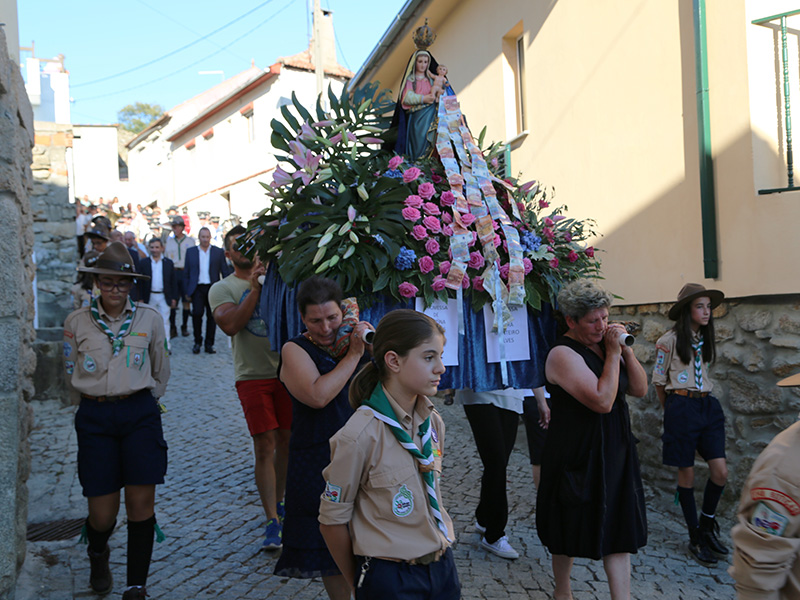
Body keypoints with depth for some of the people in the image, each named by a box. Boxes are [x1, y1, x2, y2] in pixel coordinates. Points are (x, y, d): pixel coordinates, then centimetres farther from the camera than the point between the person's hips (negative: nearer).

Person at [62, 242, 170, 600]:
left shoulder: (149, 318, 3)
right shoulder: (77, 322, 2)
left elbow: (161, 372, 15)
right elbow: (71, 372, 14)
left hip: (139, 413, 0)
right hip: (94, 418, 0)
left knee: (141, 502, -6)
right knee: (103, 513, 2)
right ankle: (98, 554, 39)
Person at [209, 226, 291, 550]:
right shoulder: (222, 288, 3)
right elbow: (231, 325, -16)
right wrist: (255, 288, -16)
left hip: (286, 371, 3)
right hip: (253, 376, -3)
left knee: (286, 441, 12)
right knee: (265, 447, -7)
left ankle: (278, 502, 31)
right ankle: (272, 520, -1)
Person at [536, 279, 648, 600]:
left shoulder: (605, 344, 6)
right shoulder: (563, 354, -19)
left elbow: (640, 389, 5)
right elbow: (603, 401, -27)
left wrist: (626, 351, -8)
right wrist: (613, 354, -20)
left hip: (615, 453, 7)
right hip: (578, 455, -6)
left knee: (619, 528, 7)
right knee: (570, 527, 11)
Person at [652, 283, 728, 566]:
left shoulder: (704, 339, 12)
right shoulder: (669, 340, -8)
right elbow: (659, 381, 0)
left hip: (707, 405, 6)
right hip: (681, 407, -6)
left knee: (721, 471, -2)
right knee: (687, 474, 3)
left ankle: (707, 522, 22)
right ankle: (696, 538, 16)